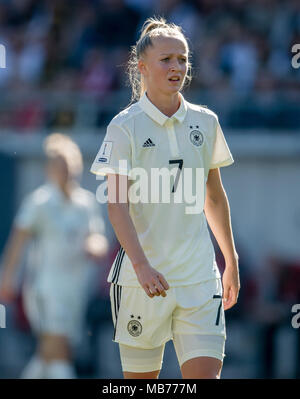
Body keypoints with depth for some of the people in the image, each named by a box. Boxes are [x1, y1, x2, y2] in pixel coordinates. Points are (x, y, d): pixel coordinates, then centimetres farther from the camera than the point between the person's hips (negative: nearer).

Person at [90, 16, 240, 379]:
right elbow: (117, 206, -13)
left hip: (199, 278, 3)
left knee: (205, 374, -10)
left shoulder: (205, 122, 8)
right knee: (140, 377, 5)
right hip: (140, 278, -3)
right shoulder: (125, 126, -4)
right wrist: (141, 265, -26)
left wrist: (231, 262, 21)